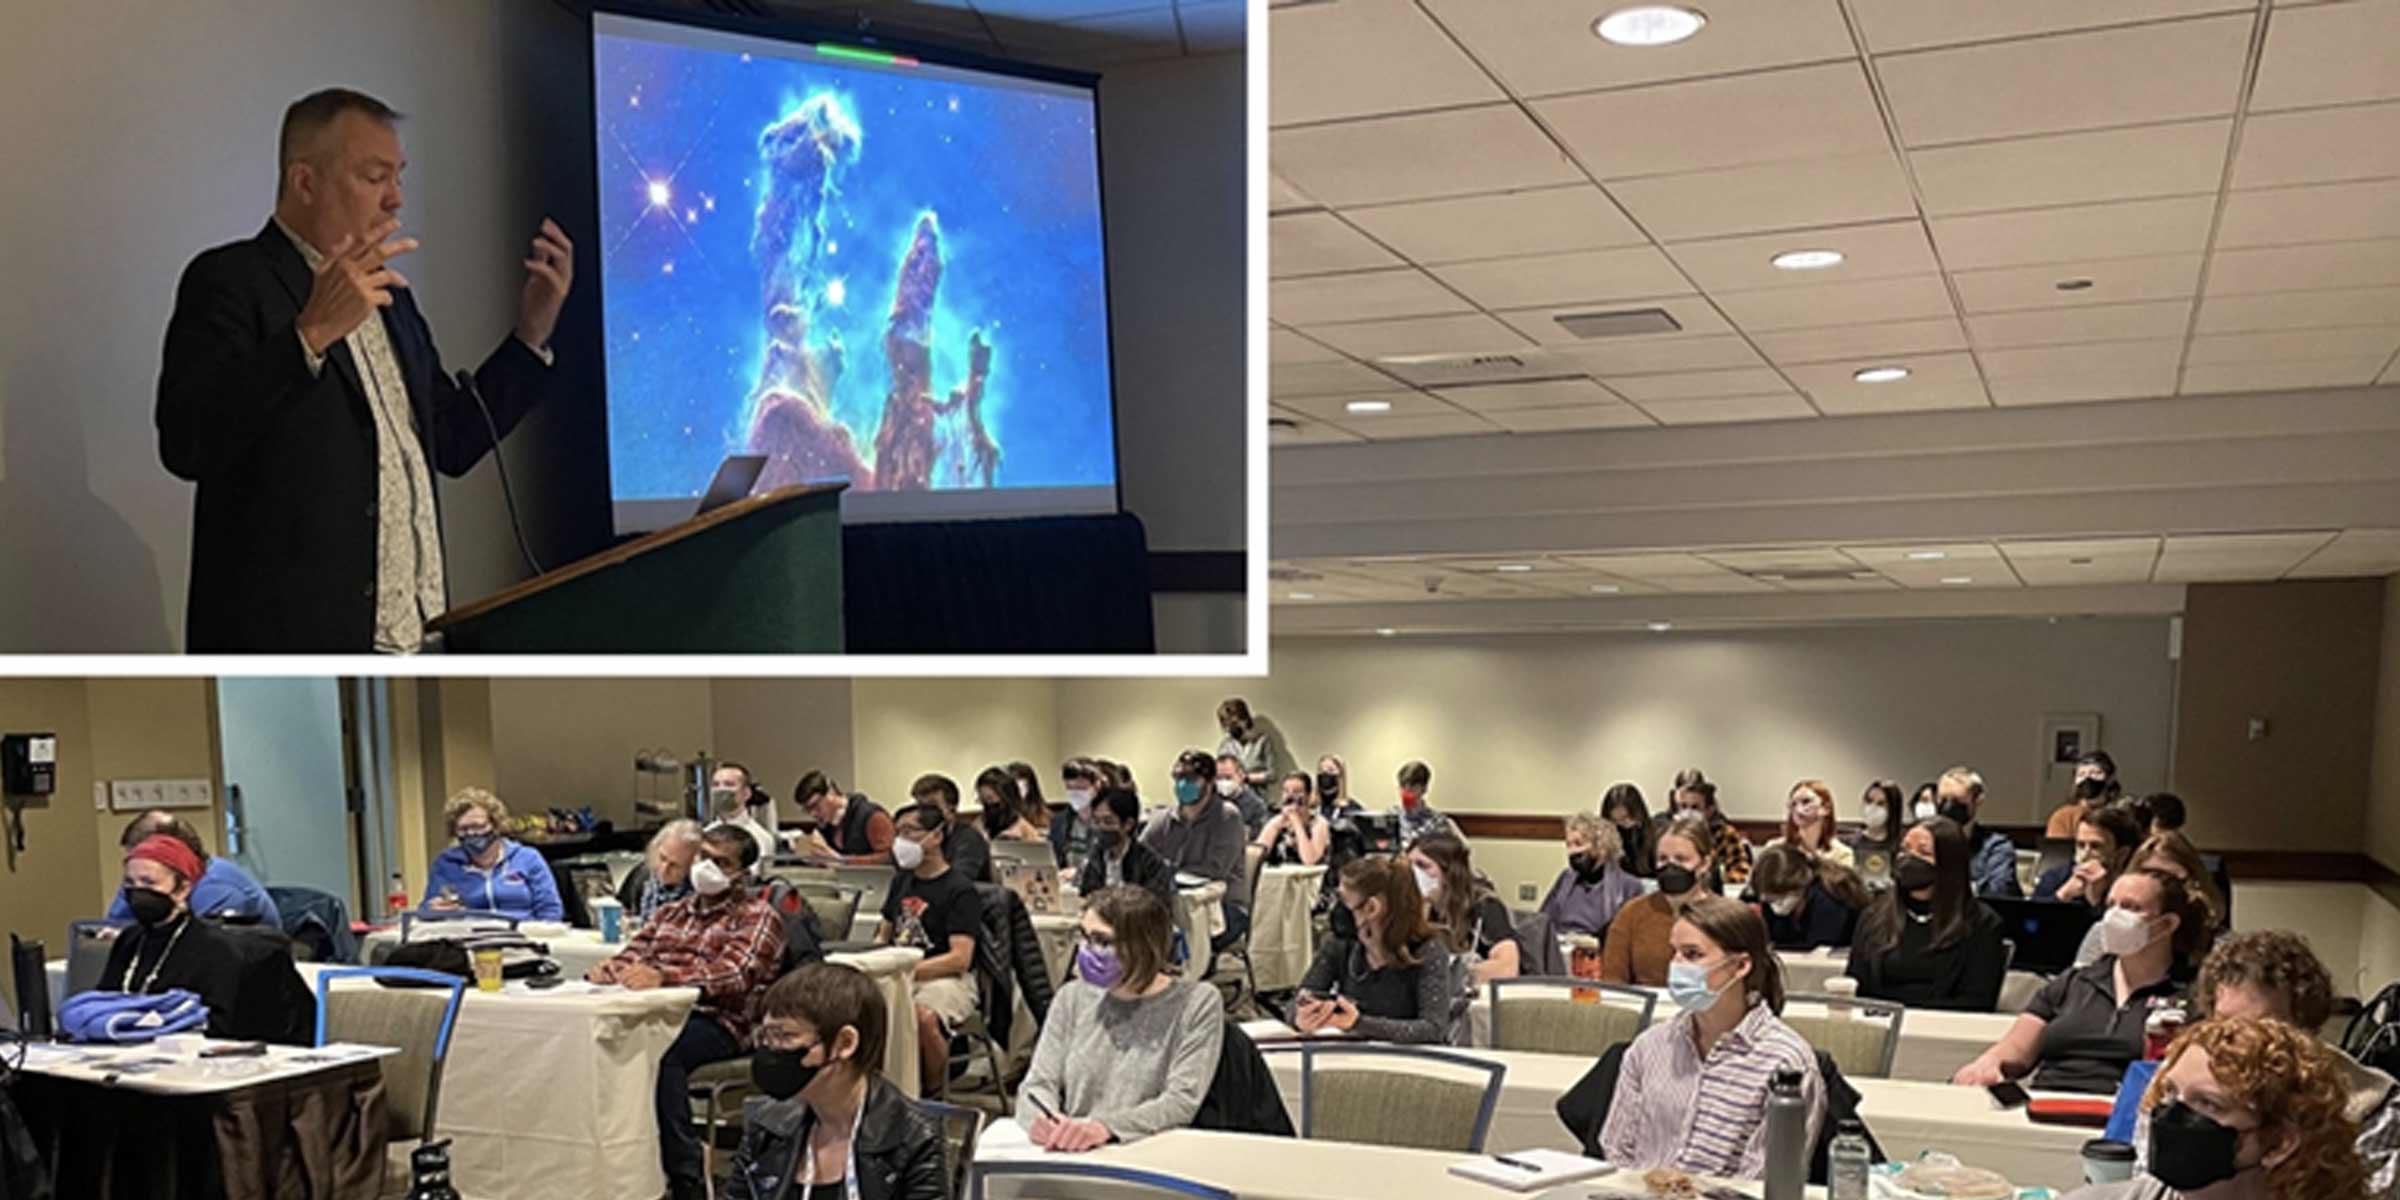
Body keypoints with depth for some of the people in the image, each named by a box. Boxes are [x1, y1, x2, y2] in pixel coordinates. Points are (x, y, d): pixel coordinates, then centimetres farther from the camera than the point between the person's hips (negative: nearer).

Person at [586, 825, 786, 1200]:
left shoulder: (757, 916, 6)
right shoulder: (674, 911, 29)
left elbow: (733, 974, -13)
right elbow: (634, 954, 19)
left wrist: (663, 976, -29)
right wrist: (609, 969, -7)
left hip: (718, 1021, -5)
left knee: (659, 1051, -37)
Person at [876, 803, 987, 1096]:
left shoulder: (960, 889, -4)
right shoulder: (902, 881, 20)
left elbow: (960, 959, -13)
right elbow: (883, 936, 29)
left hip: (948, 979, -6)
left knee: (923, 1015, -38)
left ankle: (934, 1095, -15)